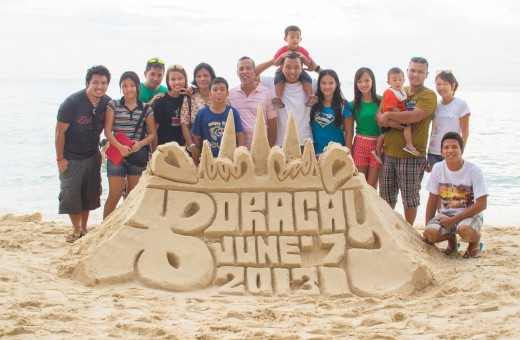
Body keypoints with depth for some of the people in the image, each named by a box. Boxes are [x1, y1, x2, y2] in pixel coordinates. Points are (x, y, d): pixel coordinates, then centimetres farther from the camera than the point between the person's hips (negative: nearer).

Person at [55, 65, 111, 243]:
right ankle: (76, 229, 17)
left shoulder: (107, 102, -8)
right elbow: (60, 131, -16)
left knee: (90, 193, 12)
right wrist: (60, 158, -14)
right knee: (70, 193, -2)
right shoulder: (72, 103, -22)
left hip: (92, 155, 5)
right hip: (71, 157, -4)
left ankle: (84, 227, 29)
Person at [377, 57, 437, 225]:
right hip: (388, 152, 5)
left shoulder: (428, 96, -5)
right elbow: (379, 115, 7)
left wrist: (389, 115, -11)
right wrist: (388, 121, -16)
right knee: (386, 196, 13)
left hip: (412, 155, -5)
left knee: (410, 197, 4)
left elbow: (414, 116, -22)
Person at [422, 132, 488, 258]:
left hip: (470, 213, -3)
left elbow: (482, 204, -15)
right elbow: (433, 199, 5)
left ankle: (475, 240, 2)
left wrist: (453, 220, -19)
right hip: (446, 214, 3)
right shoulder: (438, 168, -4)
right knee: (431, 232, -27)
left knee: (466, 230, -37)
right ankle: (451, 239, 9)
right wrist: (427, 227, 2)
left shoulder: (473, 170, -14)